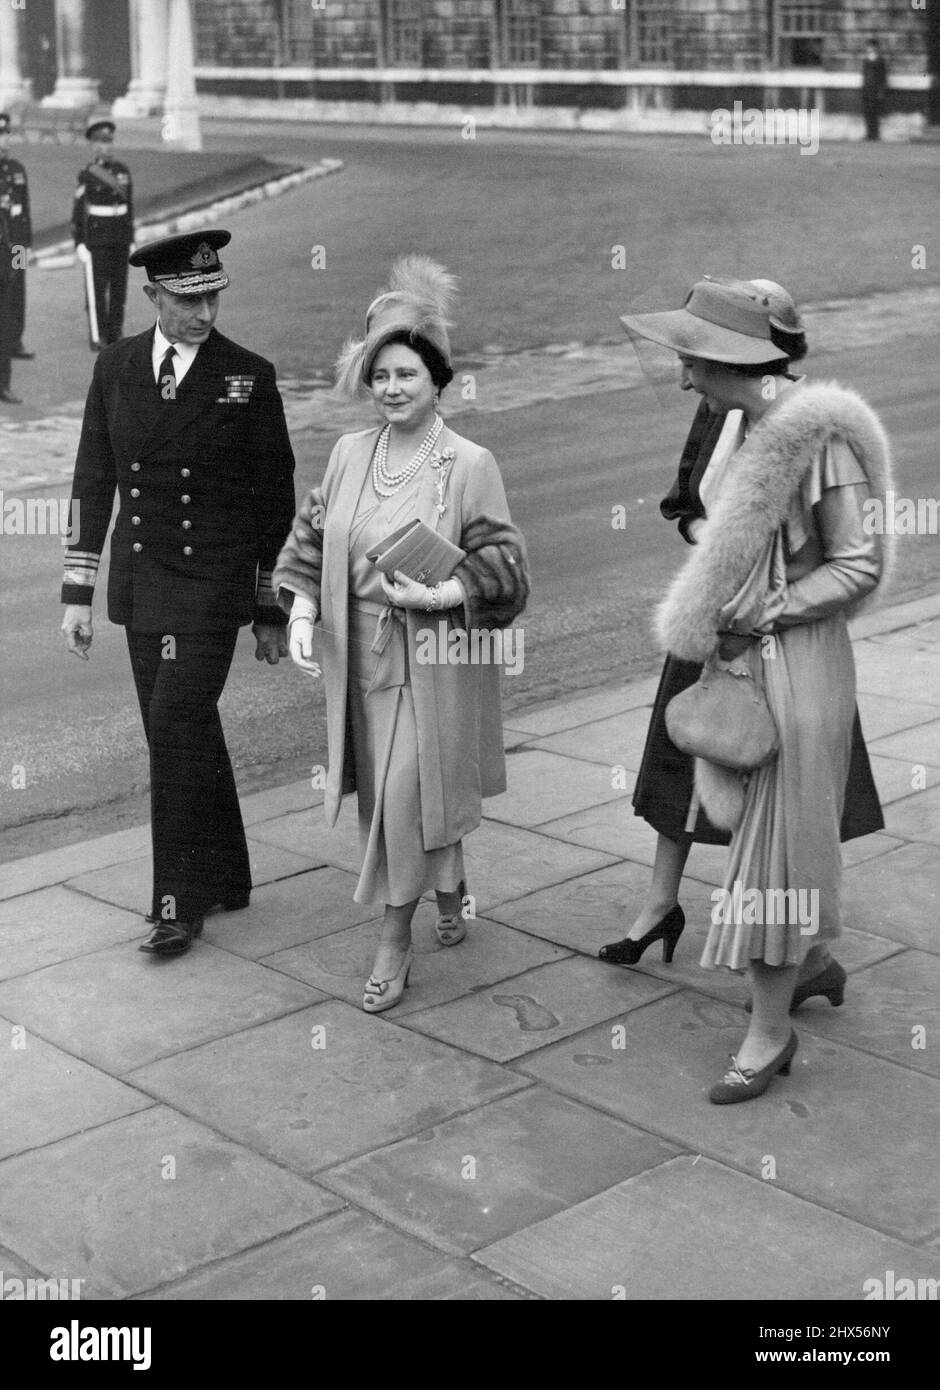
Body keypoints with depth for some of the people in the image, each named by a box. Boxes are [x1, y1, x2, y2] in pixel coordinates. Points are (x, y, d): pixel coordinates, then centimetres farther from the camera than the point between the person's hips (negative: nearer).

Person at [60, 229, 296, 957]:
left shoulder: (249, 377, -6)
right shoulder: (116, 367, 4)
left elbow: (275, 497, -2)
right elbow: (93, 481, 7)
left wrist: (271, 610, -1)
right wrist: (79, 593, 3)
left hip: (213, 583, -4)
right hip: (140, 583, 4)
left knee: (177, 725, -11)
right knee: (183, 732, 11)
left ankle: (182, 900, 1)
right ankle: (224, 877, 27)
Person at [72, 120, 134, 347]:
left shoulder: (123, 171, 8)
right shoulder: (87, 175, -6)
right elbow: (78, 211, -7)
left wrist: (131, 239, 11)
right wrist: (79, 243, -13)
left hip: (120, 237, 5)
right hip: (97, 237, -4)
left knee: (119, 287, 6)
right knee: (98, 288, -4)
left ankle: (115, 335, 13)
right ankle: (98, 336, 3)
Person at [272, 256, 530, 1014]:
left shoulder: (470, 463, -10)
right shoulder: (350, 452, 5)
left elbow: (501, 561, -10)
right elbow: (311, 539, 11)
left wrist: (437, 595, -23)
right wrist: (302, 613, -1)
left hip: (433, 656, -5)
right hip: (360, 651, 5)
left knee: (411, 792, -7)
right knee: (385, 794, 13)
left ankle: (395, 943, 7)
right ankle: (447, 891, 38)